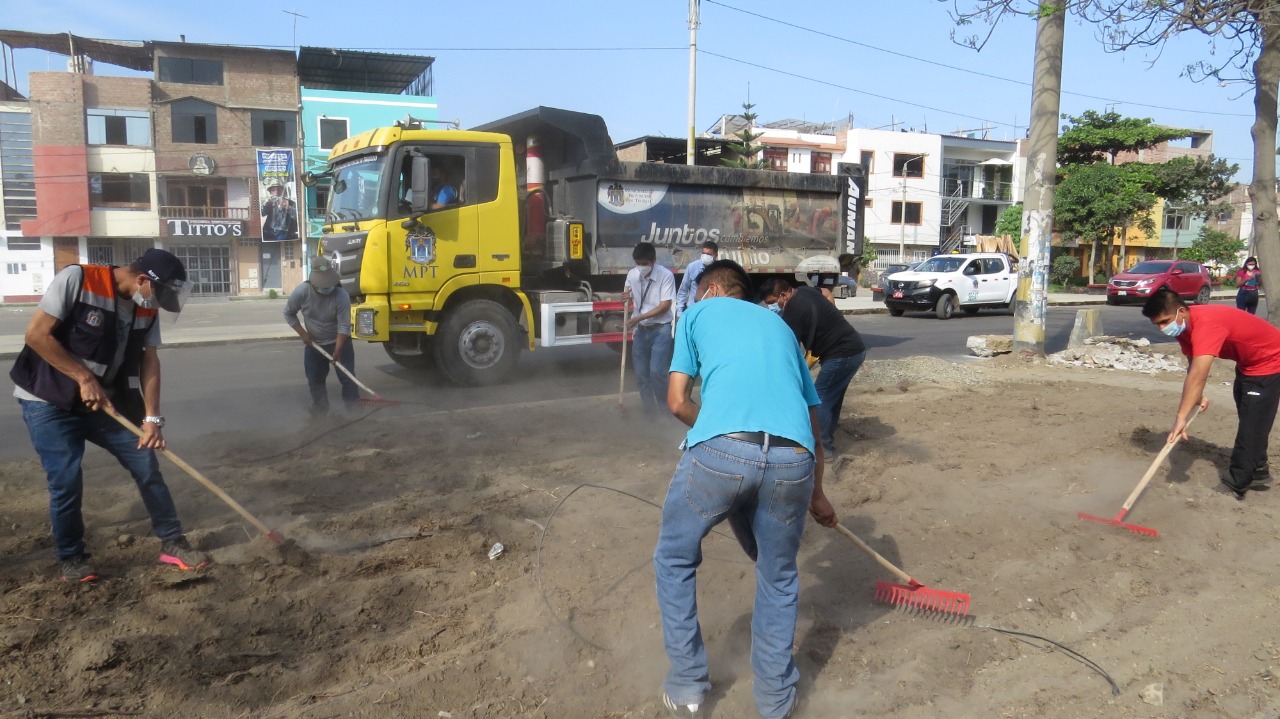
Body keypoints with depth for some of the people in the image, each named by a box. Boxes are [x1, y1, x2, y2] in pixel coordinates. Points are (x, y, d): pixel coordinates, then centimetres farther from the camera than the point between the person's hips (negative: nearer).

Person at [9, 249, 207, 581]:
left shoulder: (147, 307, -2)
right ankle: (70, 557, 14)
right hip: (48, 401, -5)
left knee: (146, 464, 1)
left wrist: (152, 417, -10)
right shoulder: (76, 279, -19)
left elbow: (149, 361, -2)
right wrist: (84, 378, -21)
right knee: (66, 480, -9)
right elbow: (37, 334, -19)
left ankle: (172, 543, 13)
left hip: (107, 400, 6)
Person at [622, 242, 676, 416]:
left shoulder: (666, 275, -16)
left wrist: (639, 317, -21)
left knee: (656, 371, -13)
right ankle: (650, 408, 20)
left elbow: (665, 306, -17)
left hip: (660, 330, -5)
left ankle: (665, 406, 9)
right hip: (641, 330, 5)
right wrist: (627, 297, -11)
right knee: (641, 373, 6)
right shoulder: (632, 275, -2)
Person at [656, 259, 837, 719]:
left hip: (719, 452, -3)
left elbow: (678, 402, 14)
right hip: (792, 460, 4)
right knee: (779, 576, 27)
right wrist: (816, 495, 49)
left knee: (675, 561, 23)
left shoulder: (699, 311, 23)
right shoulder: (779, 324, 33)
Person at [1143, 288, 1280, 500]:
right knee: (1247, 417, 22)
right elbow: (1193, 367, -6)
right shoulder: (1184, 325, -10)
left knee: (1252, 423, -12)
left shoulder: (1206, 323, -40)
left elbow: (1198, 373, -49)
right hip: (1247, 362, 10)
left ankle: (1236, 485, -6)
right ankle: (1257, 472, 40)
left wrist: (1181, 417, -54)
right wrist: (1198, 397, -23)